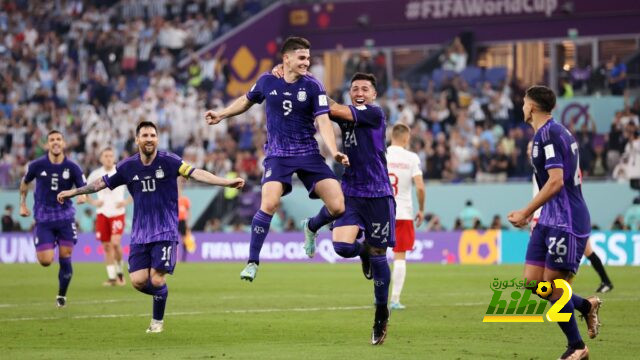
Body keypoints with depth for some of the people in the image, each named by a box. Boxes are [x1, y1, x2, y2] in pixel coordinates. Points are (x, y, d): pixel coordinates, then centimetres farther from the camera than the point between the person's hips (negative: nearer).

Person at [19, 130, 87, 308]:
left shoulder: (72, 167, -6)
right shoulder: (37, 165, -6)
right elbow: (25, 182, 13)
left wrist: (83, 196, -26)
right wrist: (23, 204, 14)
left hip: (66, 217, 0)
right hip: (43, 218, 0)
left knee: (65, 258, -2)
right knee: (45, 261, -10)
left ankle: (62, 295, 18)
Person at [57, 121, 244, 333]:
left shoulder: (168, 161, -8)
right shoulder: (128, 166, 2)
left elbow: (195, 173, -19)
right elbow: (103, 183, 14)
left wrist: (226, 182, -32)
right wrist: (73, 192, 19)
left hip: (165, 231, -3)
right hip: (140, 233, 3)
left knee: (157, 280, -11)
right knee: (138, 281, -7)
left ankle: (157, 321, 13)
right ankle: (161, 293, 26)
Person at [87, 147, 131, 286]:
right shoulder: (96, 174, 3)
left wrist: (127, 201, -8)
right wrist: (92, 202, -2)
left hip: (117, 213, -3)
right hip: (102, 213, 3)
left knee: (115, 243, -18)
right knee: (106, 246, 3)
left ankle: (120, 272, 2)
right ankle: (111, 277, 11)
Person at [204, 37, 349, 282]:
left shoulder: (313, 87, -4)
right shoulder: (267, 81, 0)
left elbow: (323, 122, -12)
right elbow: (247, 100, 22)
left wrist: (334, 152, -25)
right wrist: (222, 115, 20)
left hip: (309, 154, 1)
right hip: (277, 154, -1)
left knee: (338, 207, -9)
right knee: (269, 204, -24)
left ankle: (312, 228, 27)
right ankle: (252, 262, -11)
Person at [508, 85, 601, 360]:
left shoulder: (547, 134, -15)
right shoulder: (560, 132, 16)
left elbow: (556, 181, -23)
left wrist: (526, 212, -19)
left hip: (566, 222, -9)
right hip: (551, 221, 9)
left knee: (552, 287, -5)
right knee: (532, 281, 5)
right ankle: (586, 306, 21)